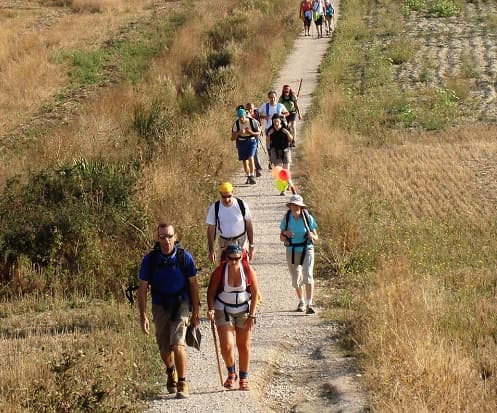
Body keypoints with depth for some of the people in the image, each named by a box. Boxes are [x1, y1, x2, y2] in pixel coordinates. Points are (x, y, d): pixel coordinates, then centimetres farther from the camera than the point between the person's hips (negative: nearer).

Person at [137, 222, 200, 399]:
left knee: (177, 344, -19)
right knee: (164, 349, 10)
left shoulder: (184, 257, -11)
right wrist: (143, 316, -10)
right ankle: (171, 373, 43)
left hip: (181, 304, -2)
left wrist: (195, 313, 1)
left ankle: (183, 384, -7)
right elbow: (142, 288, -4)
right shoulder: (150, 259, -10)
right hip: (160, 306, 2)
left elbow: (193, 285, -1)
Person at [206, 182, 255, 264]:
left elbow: (249, 226, -3)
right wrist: (211, 250, -8)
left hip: (241, 241, -1)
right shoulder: (214, 208, -12)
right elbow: (211, 230, -6)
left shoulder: (242, 205, -13)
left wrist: (251, 246, -2)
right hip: (224, 243, 1)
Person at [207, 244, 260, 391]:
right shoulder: (219, 271, -15)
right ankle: (231, 374, 16)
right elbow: (211, 291, -3)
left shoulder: (248, 270, -12)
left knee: (244, 346, 4)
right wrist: (211, 309, -18)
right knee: (226, 346, -10)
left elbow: (255, 292, -4)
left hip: (244, 310, 1)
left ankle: (244, 379, 17)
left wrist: (252, 315, -7)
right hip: (223, 311, -1)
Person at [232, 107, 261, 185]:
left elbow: (259, 132, 0)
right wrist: (238, 133, -26)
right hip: (241, 142, 3)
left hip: (251, 141, -3)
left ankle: (252, 176, -19)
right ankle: (248, 176, 26)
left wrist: (252, 133, -21)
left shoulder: (253, 122, -14)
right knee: (244, 161, 7)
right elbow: (233, 138, -6)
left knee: (250, 158, -21)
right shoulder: (236, 124, -9)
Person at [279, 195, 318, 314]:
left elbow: (315, 237, 0)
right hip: (292, 251, 2)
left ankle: (309, 304, -19)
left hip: (307, 251, -2)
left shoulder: (308, 218, -8)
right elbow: (281, 238, 6)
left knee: (308, 276, -19)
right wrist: (286, 234, -17)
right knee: (296, 280, 11)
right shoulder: (286, 218, -3)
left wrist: (312, 236, -23)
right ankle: (301, 302, 35)